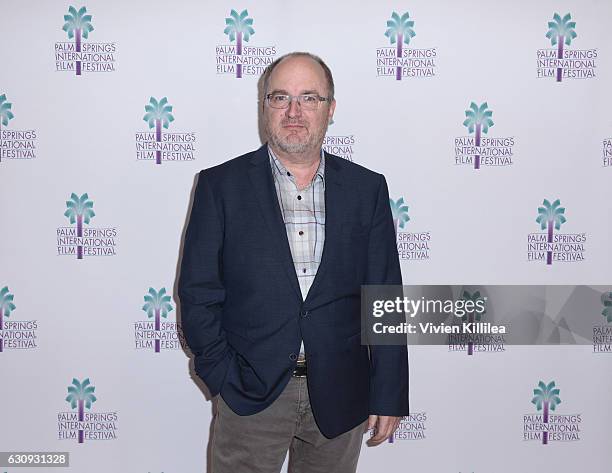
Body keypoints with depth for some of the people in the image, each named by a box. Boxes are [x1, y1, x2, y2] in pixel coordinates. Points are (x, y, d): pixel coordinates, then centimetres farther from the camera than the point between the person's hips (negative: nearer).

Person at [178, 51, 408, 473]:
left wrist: (389, 395, 0)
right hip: (250, 395, -1)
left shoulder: (367, 188, 2)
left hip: (340, 398, 2)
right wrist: (225, 379, -7)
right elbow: (198, 294, -2)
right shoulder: (221, 185, -2)